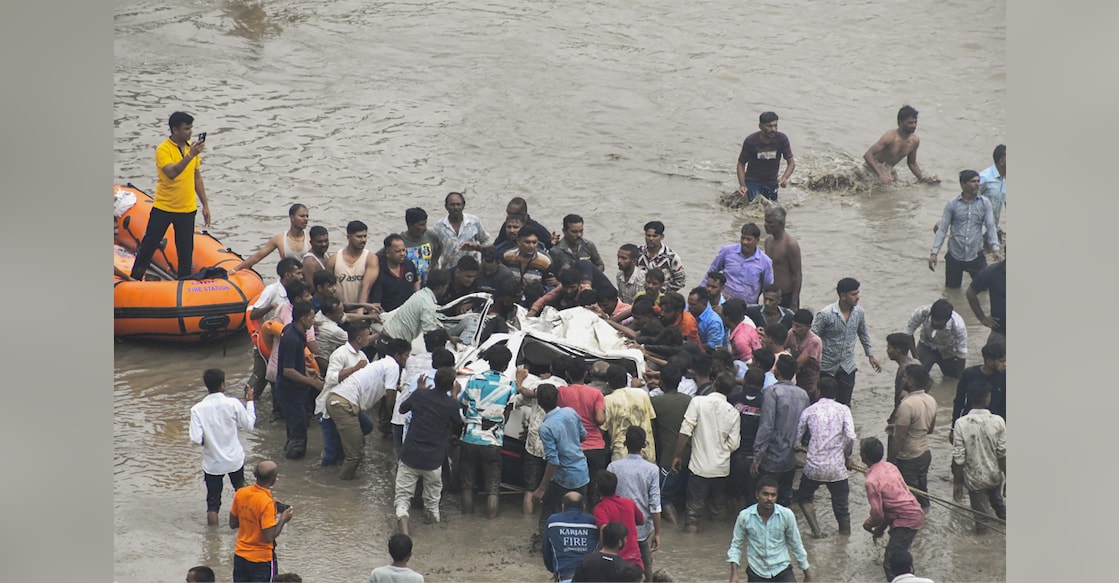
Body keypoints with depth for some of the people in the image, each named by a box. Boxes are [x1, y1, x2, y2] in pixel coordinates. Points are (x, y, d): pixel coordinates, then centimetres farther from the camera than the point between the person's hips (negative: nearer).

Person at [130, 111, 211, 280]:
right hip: (163, 208, -4)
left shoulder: (192, 147, 3)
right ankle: (134, 279, 21)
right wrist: (190, 155, -38)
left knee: (186, 250, 6)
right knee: (149, 245, 7)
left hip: (187, 209, 4)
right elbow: (172, 173, -31)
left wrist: (205, 205, 12)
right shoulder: (163, 149, -15)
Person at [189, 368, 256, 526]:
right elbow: (249, 425, -3)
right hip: (234, 459, 1)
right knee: (240, 489, 29)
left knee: (212, 501, 9)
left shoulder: (198, 409, -17)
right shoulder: (233, 404, -16)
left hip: (212, 463, -1)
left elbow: (196, 439, -21)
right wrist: (249, 401, 7)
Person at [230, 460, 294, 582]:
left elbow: (232, 525, 6)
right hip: (261, 560, -6)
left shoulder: (240, 493, -5)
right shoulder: (267, 502, -24)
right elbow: (268, 537, -23)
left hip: (240, 556, 6)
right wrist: (283, 520, -9)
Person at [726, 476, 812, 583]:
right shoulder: (745, 516, -13)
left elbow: (796, 545, 0)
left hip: (781, 569, 0)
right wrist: (734, 574, -11)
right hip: (757, 572, 1)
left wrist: (807, 572, 8)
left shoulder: (786, 514, -13)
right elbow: (736, 545, -1)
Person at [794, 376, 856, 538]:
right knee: (841, 506, 12)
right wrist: (848, 456, 4)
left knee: (804, 498, 22)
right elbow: (851, 437, -12)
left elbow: (796, 438, 4)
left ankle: (817, 531, 9)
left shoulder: (809, 411, 1)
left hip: (813, 466, 1)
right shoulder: (843, 410, -1)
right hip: (837, 468, 0)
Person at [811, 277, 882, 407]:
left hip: (847, 367, 4)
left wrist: (870, 355, 17)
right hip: (826, 367, -4)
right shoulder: (826, 315, -20)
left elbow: (863, 334, 15)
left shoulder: (859, 312, -3)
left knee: (844, 405, 4)